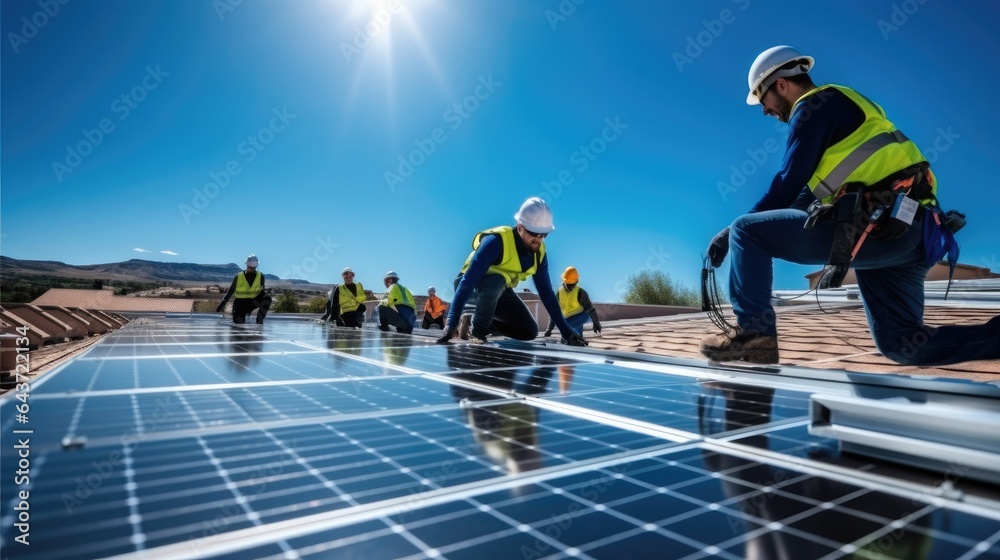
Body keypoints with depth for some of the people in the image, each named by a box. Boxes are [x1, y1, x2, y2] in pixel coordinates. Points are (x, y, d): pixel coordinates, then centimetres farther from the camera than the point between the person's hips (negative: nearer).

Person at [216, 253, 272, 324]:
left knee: (267, 298, -27)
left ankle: (259, 321, -16)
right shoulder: (239, 277, -6)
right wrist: (221, 305, 0)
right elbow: (230, 291, 2)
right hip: (240, 304, -1)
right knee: (239, 326, -10)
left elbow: (262, 289, 5)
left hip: (253, 302, 1)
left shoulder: (260, 276, -4)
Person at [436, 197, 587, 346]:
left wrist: (566, 330, -10)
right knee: (496, 281, -39)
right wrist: (452, 322, -44)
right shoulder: (497, 240, -33)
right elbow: (467, 281, -37)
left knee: (529, 331, -4)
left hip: (499, 292, 6)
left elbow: (546, 291, -6)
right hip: (473, 287, -6)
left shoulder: (539, 251, -12)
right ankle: (478, 328, -14)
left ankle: (483, 321, 13)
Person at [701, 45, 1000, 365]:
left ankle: (754, 333, -11)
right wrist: (775, 237, 23)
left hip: (879, 223, -10)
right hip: (908, 228, 10)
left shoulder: (815, 105, 1)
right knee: (904, 345, 15)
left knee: (746, 232, -8)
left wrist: (732, 233, -2)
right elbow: (809, 192, 27)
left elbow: (789, 184, -8)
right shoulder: (838, 109, 30)